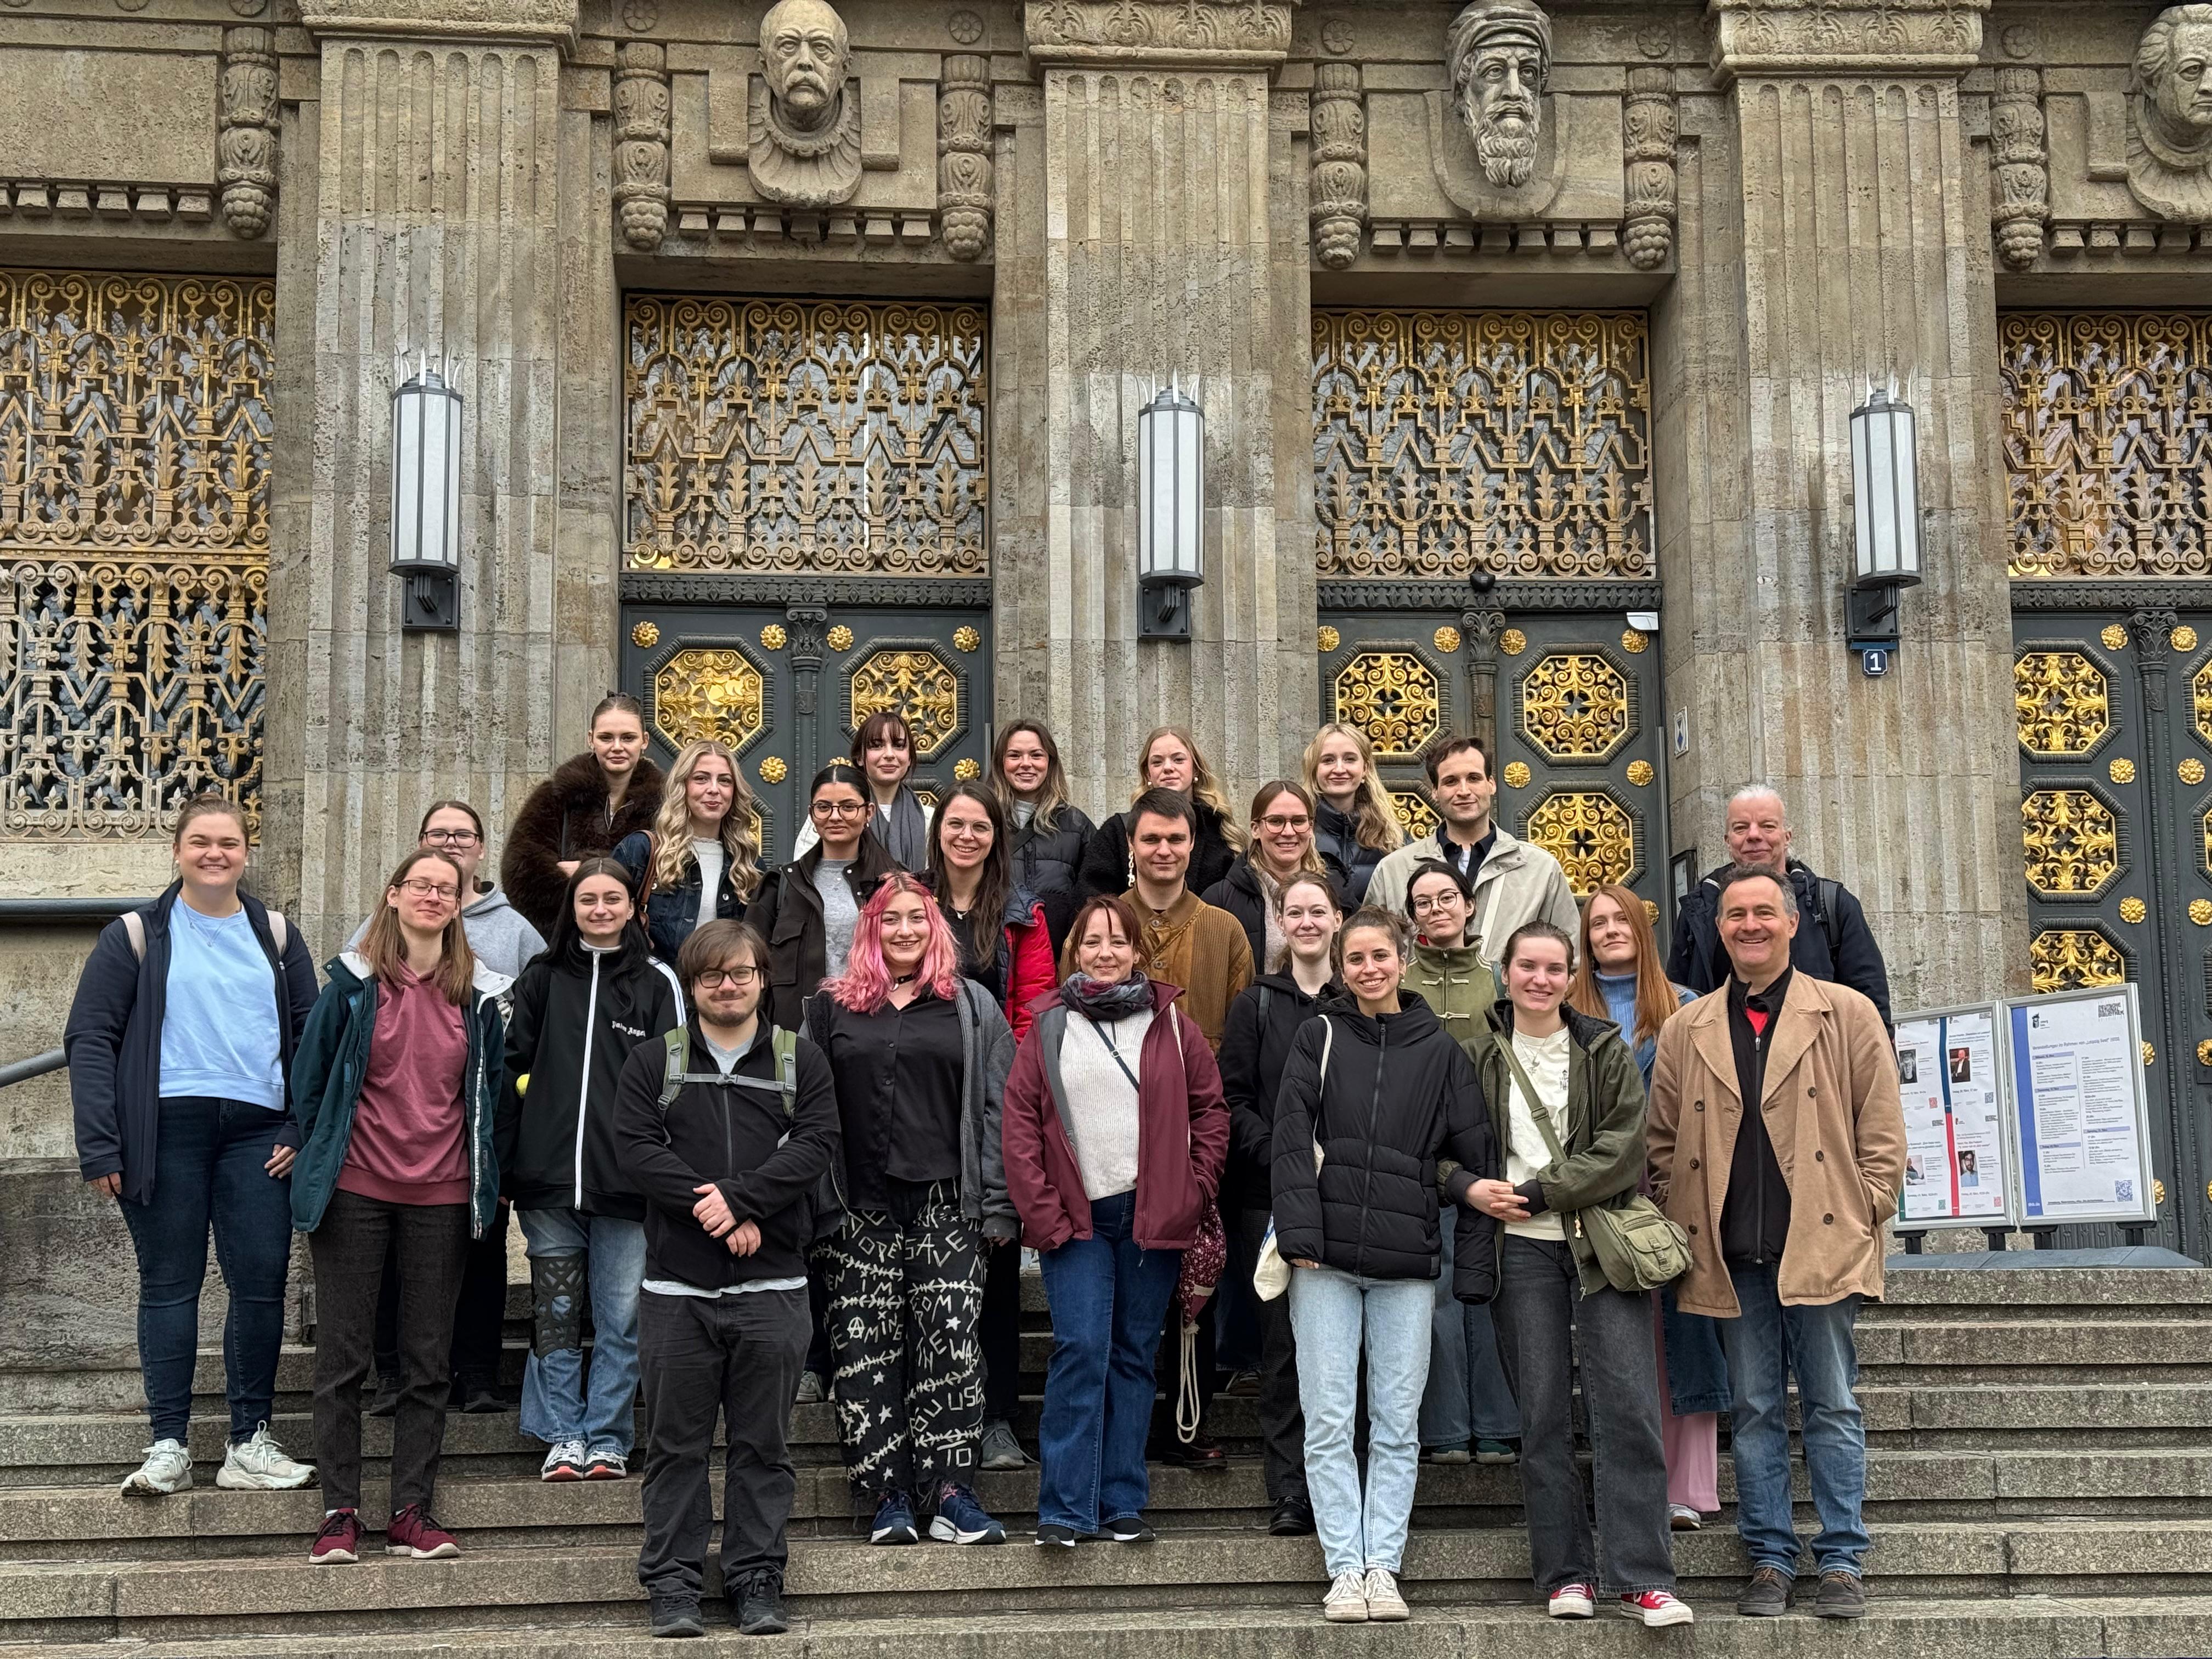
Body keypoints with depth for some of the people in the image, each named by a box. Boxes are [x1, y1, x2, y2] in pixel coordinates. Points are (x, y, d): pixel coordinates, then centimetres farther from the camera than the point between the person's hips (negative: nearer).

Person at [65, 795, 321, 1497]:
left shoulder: (276, 937, 13)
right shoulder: (136, 937, 5)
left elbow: (311, 1037, 12)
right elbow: (89, 1039, 0)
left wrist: (301, 1131, 0)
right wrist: (99, 1147, -8)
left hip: (256, 1130, 2)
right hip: (166, 1130, -2)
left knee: (262, 1283, 0)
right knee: (169, 1285, 2)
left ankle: (250, 1444, 9)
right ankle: (168, 1446, 8)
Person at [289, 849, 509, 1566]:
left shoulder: (479, 994, 6)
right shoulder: (353, 982, 0)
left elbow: (492, 1090, 13)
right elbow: (309, 1077, 5)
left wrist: (484, 1177, 9)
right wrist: (320, 1160, 4)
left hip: (441, 1197, 2)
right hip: (355, 1190, -2)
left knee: (428, 1361, 5)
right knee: (343, 1356, 1)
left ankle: (412, 1512, 12)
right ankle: (340, 1513, 8)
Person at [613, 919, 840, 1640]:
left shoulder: (802, 1062, 8)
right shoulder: (652, 1063, 8)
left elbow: (816, 1146, -4)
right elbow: (635, 1148, -5)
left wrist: (739, 1197, -16)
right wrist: (711, 1210, -15)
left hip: (772, 1287, 0)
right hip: (676, 1286, 0)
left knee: (763, 1444, 6)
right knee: (677, 1444, 5)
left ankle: (758, 1581, 15)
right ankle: (673, 1584, 13)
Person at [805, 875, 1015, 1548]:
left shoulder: (973, 1007, 10)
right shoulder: (831, 1009, 11)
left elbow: (997, 1108, 6)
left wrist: (999, 1204, -1)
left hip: (947, 1206, -1)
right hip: (861, 1209, 1)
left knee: (950, 1342, -7)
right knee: (867, 1350, 0)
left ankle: (952, 1493, -3)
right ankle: (889, 1498, 6)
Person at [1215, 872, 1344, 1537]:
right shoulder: (1256, 1004, 9)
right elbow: (1234, 1100, 4)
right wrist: (1282, 1156, -11)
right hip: (1274, 1200, 0)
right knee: (1284, 1343, -1)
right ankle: (1288, 1493, 3)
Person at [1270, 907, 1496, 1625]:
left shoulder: (1440, 1049, 7)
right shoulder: (1320, 1036, 7)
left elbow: (1475, 1157, 5)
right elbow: (1292, 1137, -2)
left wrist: (1475, 1263, -2)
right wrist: (1300, 1232, -13)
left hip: (1407, 1263, 1)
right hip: (1327, 1257, 0)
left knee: (1398, 1426, 3)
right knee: (1329, 1423, 0)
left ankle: (1382, 1568, 11)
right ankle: (1344, 1571, 6)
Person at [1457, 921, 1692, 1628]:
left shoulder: (1606, 1052, 6)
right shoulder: (1481, 1059, 9)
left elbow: (1623, 1149, -5)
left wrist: (1535, 1191, -12)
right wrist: (1469, 1187, -10)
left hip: (1601, 1242, -1)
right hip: (1523, 1250, 1)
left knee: (1627, 1405, -6)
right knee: (1542, 1413, 2)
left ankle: (1642, 1576, -2)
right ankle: (1566, 1574, 10)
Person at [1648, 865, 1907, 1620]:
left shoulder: (1849, 1015, 5)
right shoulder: (1686, 1032, 10)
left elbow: (1881, 1129, 4)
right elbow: (1664, 1144, 12)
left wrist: (1865, 1213, -4)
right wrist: (1679, 1229, 4)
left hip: (1822, 1243, -2)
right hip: (1732, 1254, 2)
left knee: (1833, 1408, 2)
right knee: (1754, 1411, 7)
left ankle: (1843, 1564, 10)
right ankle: (1769, 1561, 14)